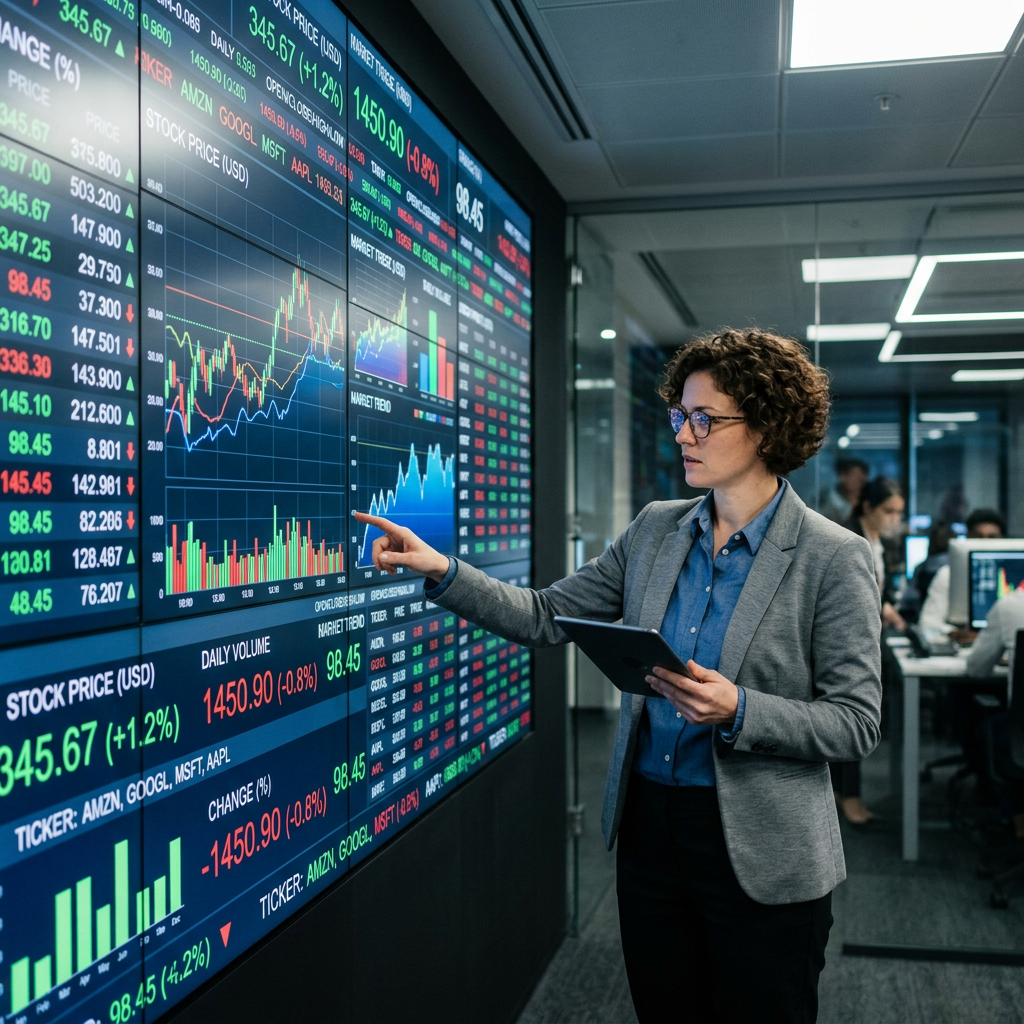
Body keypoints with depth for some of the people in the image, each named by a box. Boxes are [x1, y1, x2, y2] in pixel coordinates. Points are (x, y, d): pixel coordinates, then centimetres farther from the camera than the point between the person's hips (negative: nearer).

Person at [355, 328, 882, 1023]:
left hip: (761, 855, -4)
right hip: (648, 828, 5)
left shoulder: (835, 558, -11)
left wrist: (737, 710, -26)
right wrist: (441, 570, -7)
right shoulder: (655, 530, 4)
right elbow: (545, 618, 4)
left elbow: (857, 724, -11)